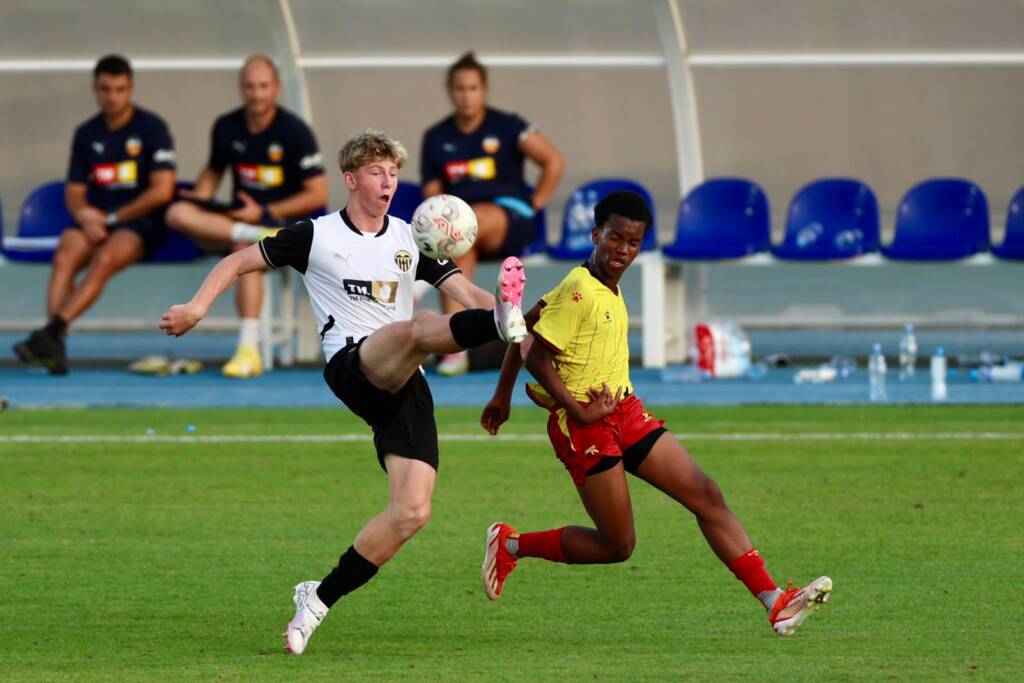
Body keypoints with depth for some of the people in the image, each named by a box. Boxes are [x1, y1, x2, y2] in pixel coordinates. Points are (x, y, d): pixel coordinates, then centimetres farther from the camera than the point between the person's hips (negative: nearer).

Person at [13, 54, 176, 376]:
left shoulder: (152, 128, 0)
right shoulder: (86, 134, 14)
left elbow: (162, 190, -7)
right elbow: (73, 192, 16)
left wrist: (111, 218, -8)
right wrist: (85, 215, -8)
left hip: (139, 221, -4)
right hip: (95, 221, 4)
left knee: (104, 259, -35)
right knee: (64, 256, -29)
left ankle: (52, 332, -48)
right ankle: (54, 347, -42)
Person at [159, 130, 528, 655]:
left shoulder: (410, 239, 18)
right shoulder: (316, 236, 8)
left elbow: (467, 293, 11)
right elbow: (239, 262, 12)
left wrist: (514, 316, -10)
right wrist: (197, 307, -4)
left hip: (403, 385, 5)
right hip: (351, 368, -5)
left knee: (412, 511, -9)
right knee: (418, 328, -37)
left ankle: (319, 599, 4)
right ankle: (501, 324, -70)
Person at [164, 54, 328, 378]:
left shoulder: (294, 132, -7)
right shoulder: (226, 127, 7)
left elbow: (318, 194, -8)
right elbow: (213, 171, 25)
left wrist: (264, 213, -15)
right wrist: (198, 200, 3)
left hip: (285, 220, -5)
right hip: (238, 218, 5)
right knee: (178, 213, -22)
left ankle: (249, 351, -39)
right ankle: (255, 235, -35)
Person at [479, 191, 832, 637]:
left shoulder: (609, 288, 10)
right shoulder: (579, 292, -17)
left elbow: (524, 326, 18)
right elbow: (536, 354, -19)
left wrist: (504, 394, 23)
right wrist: (576, 411, -18)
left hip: (624, 412, 9)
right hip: (584, 427, -9)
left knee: (705, 495, 0)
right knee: (616, 546, -3)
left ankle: (775, 603, -2)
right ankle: (510, 546, 18)